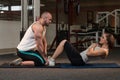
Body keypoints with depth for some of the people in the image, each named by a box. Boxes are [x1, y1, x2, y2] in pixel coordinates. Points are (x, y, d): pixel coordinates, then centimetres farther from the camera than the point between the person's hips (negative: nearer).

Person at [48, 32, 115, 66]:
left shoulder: (104, 50, -16)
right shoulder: (102, 47, 13)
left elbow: (89, 53, -23)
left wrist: (93, 46, -7)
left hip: (79, 60, -10)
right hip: (79, 57, 10)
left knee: (64, 42, -10)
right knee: (64, 42, 11)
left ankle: (51, 60, -3)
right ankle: (52, 59, 11)